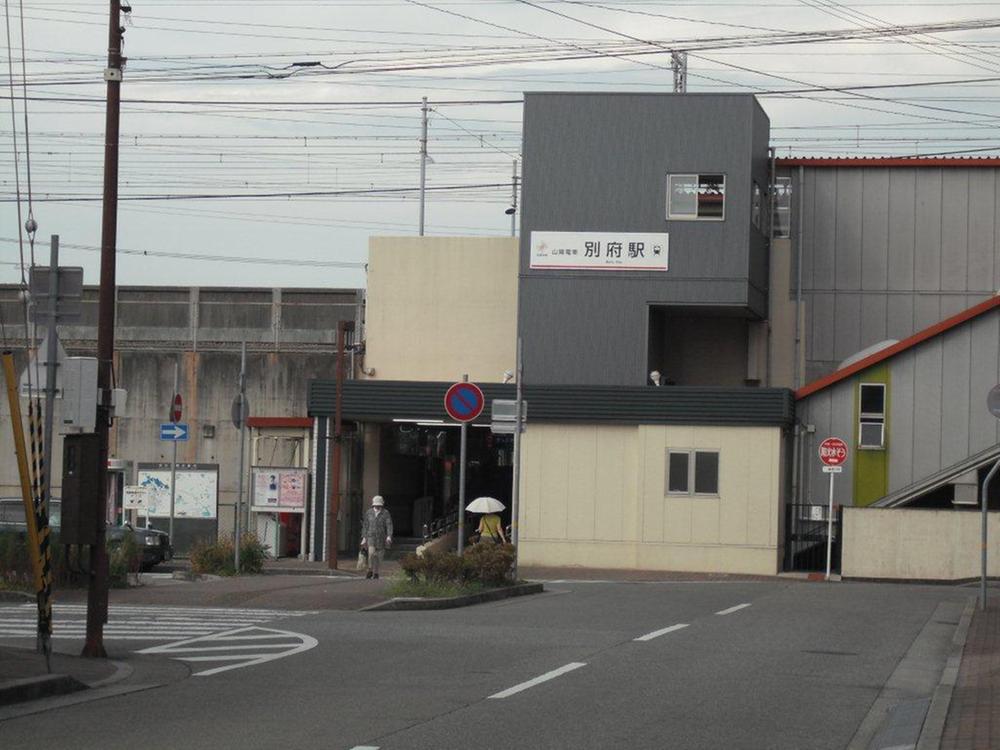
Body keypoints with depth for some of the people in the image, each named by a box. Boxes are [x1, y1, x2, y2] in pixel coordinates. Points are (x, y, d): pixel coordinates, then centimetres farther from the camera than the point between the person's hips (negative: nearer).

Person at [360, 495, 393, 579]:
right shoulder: (368, 512, 5)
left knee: (379, 555, 4)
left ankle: (376, 573, 18)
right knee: (371, 553, -19)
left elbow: (389, 525, -9)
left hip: (381, 537, 0)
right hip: (371, 536, 0)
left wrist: (389, 536, -23)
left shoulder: (385, 513, -2)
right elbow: (365, 526, 10)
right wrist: (364, 537, 6)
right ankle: (370, 571, -6)